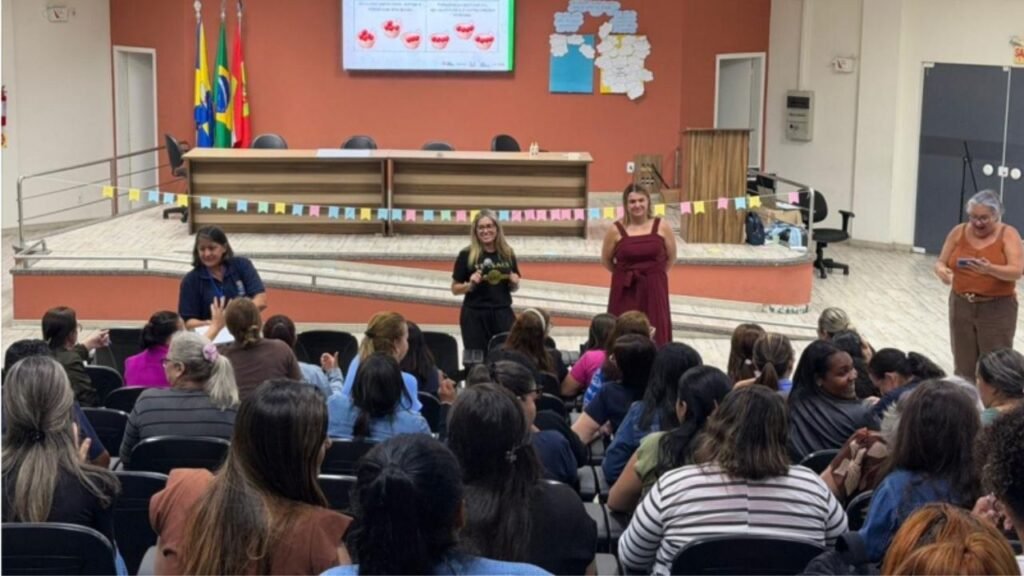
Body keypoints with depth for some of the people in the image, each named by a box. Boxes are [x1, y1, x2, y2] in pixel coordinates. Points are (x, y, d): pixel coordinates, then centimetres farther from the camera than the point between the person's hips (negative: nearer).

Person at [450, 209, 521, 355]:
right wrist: (470, 284, -16)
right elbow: (455, 289, 1)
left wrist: (514, 282, -5)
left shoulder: (507, 254, 6)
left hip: (503, 313, 3)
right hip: (474, 316, -3)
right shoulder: (466, 255, -3)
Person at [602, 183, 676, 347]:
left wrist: (654, 274, 9)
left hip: (654, 289, 1)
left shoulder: (662, 227, -3)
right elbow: (606, 260, 7)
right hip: (625, 290, -1)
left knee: (654, 337, 2)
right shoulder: (616, 230, -5)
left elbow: (671, 257, 9)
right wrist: (624, 274, 9)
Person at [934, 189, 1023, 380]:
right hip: (961, 306, 3)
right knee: (963, 364, 7)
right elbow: (940, 262, 5)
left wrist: (990, 269, -35)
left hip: (997, 309, -3)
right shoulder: (959, 232, 3)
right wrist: (941, 271, -19)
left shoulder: (1008, 235, -7)